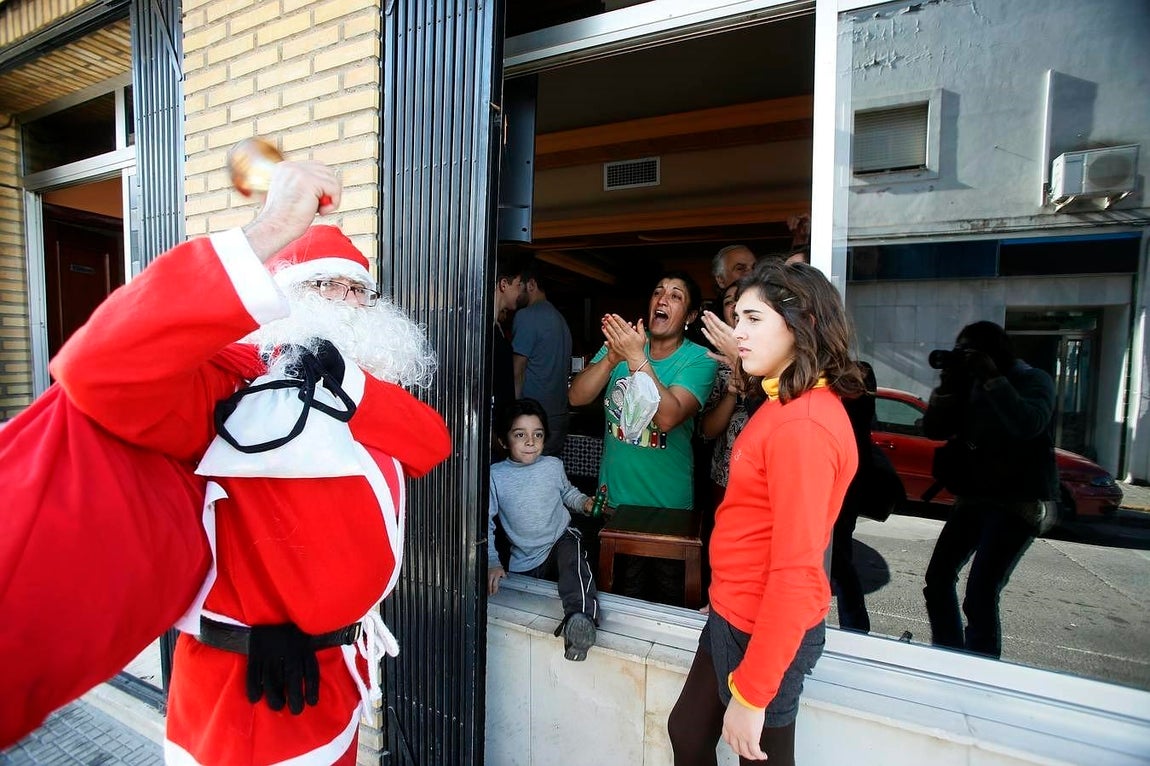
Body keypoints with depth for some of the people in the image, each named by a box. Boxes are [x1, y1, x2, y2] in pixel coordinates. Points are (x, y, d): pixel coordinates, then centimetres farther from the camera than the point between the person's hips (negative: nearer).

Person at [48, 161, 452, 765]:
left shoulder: (361, 388, 6)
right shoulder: (227, 383, -17)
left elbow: (432, 444, -9)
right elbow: (101, 368, -37)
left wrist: (346, 381, -23)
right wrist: (269, 234, -40)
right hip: (248, 687, -7)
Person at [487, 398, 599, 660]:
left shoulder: (553, 465, 0)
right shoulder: (495, 475, -7)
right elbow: (485, 522, -4)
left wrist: (585, 502, 0)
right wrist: (491, 562, -12)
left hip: (561, 540, -2)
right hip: (524, 563, 2)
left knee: (572, 552, -34)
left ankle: (580, 618, -53)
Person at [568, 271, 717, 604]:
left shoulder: (699, 360, -11)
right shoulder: (622, 341, -1)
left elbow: (668, 416, -28)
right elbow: (577, 397, -11)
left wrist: (637, 359, -33)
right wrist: (613, 357, -26)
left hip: (668, 503, -2)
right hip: (613, 495, 3)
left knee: (665, 594, 17)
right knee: (624, 591, 20)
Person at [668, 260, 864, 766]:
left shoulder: (803, 425, -26)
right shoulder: (784, 403, 4)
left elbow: (796, 572, -26)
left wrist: (750, 693, -22)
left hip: (763, 628, -9)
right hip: (734, 611, 9)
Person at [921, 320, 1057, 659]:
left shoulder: (1033, 380, -6)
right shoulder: (969, 384, 8)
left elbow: (1029, 424, -27)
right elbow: (934, 429, 2)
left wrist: (993, 378, -23)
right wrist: (948, 385, -8)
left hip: (1017, 503, -6)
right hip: (972, 498, 7)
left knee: (980, 596, -14)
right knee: (938, 579, 11)